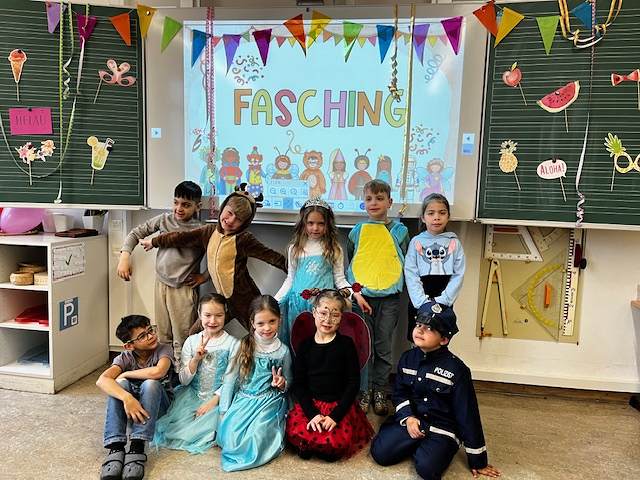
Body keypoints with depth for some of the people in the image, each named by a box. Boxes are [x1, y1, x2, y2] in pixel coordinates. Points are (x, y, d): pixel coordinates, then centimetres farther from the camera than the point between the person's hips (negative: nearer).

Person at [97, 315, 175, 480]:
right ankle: (116, 448, -33)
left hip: (158, 404, -2)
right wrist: (127, 397, -48)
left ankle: (137, 447, -36)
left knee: (150, 383, -34)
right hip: (131, 404, 2)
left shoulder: (164, 349, -16)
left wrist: (126, 374, -23)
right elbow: (101, 380, -31)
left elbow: (158, 372, -39)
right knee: (119, 384, -29)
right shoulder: (125, 357, -12)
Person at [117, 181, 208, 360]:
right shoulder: (164, 219, 1)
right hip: (161, 284, 5)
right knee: (163, 337, 17)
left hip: (184, 289, -4)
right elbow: (136, 233, 8)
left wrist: (204, 276, -9)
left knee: (182, 340, 0)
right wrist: (125, 256, -4)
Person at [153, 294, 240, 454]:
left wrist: (212, 401, -17)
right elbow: (184, 380, 2)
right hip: (192, 395, 2)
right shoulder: (192, 341, 2)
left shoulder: (232, 343, -6)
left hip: (217, 398, -2)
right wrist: (196, 359, -14)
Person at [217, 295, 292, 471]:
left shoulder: (283, 351, -2)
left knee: (257, 436, -25)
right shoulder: (245, 346, 0)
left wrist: (281, 384, -13)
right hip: (244, 398, 2)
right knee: (229, 433, -19)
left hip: (269, 401, -2)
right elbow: (235, 378, 7)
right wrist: (226, 408, 5)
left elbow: (287, 384, 11)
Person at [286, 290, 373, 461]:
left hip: (339, 405, -1)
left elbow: (353, 384, -4)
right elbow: (298, 384, 2)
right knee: (294, 433, -24)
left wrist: (335, 416, -14)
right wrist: (312, 413, -13)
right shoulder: (306, 345, 4)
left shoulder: (346, 344, -1)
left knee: (337, 443, -25)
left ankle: (309, 446, 4)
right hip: (310, 404, 2)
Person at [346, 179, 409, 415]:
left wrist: (395, 287, -3)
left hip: (389, 298, 0)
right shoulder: (357, 232, 6)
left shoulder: (399, 231, 4)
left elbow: (405, 264, 8)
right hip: (362, 296, 1)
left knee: (383, 347, 6)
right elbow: (349, 265, 10)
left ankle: (380, 391, 20)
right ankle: (364, 391, 15)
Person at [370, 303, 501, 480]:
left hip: (442, 428, -4)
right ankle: (417, 445, 12)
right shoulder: (408, 358, 0)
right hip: (411, 419, 4)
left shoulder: (456, 369, -15)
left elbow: (467, 414, -11)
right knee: (380, 453, -14)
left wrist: (478, 461, -7)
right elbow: (400, 393, 9)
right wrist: (408, 418, -12)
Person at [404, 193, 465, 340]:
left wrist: (442, 300, -12)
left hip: (444, 303, 1)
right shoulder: (416, 242, 1)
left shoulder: (454, 243, 4)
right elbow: (411, 274, -5)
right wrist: (423, 302, -15)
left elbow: (458, 275, -2)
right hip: (419, 304, 0)